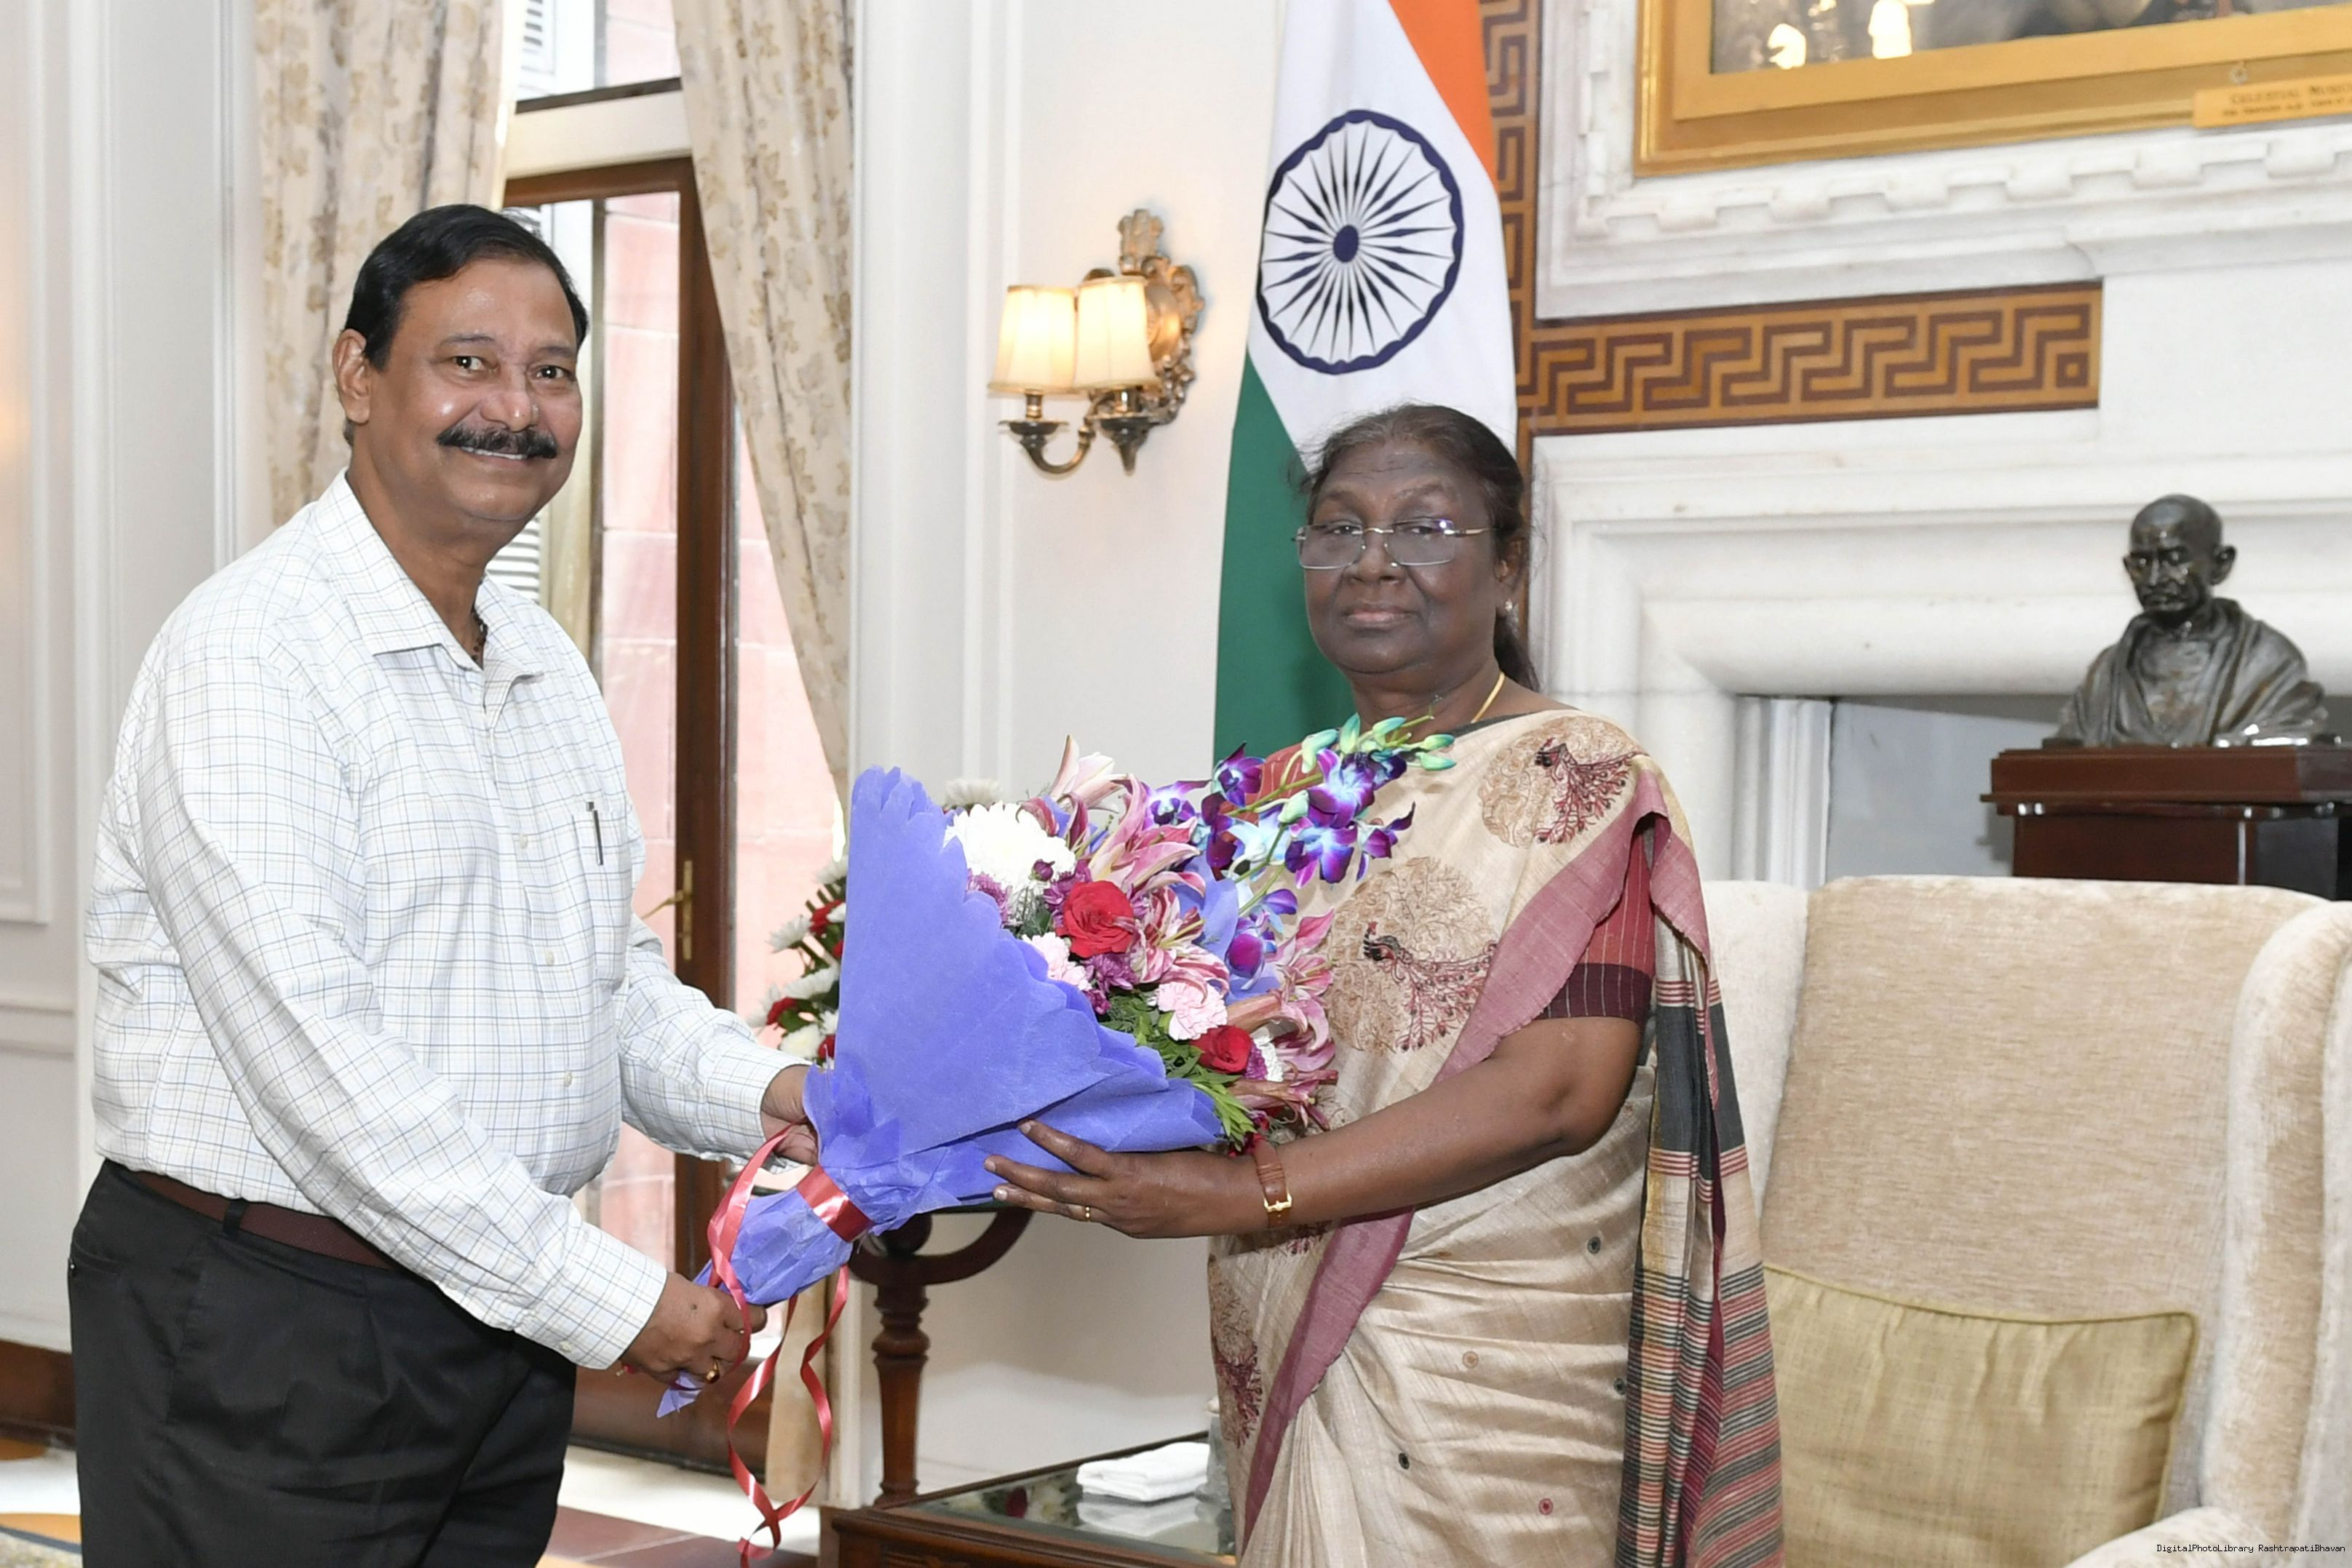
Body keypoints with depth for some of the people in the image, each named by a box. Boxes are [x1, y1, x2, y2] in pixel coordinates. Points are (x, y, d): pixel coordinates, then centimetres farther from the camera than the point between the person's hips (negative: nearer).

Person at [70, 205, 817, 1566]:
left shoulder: (549, 665, 13)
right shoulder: (249, 653, -15)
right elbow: (312, 1058, -22)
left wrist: (761, 1095, -2)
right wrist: (600, 1294, -21)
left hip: (504, 1327, 8)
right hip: (262, 1339, -7)